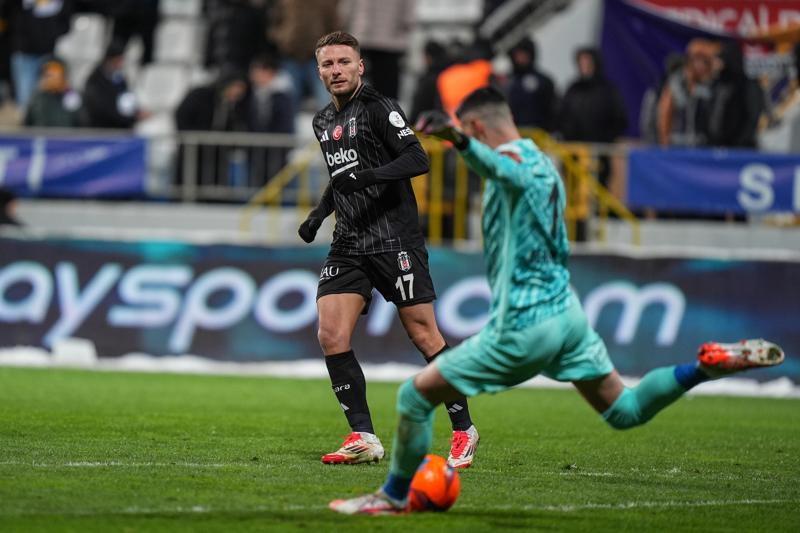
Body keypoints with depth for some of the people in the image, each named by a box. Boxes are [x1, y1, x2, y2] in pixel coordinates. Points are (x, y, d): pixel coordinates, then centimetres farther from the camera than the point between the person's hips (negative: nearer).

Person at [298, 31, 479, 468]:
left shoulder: (378, 108, -6)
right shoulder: (323, 122, 17)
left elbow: (418, 159, -16)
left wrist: (367, 177, -28)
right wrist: (320, 212, 17)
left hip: (394, 241, -7)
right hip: (348, 246, 7)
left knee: (424, 335, -5)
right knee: (331, 335, -9)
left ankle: (464, 431, 8)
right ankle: (364, 438, -4)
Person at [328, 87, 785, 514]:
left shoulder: (514, 157, -12)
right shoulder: (543, 161, 16)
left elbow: (506, 171, -41)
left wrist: (459, 141, -61)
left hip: (523, 324, -9)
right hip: (568, 311, 9)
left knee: (416, 396, 2)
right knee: (624, 411, 13)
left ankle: (395, 496, 10)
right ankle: (711, 363, -4)